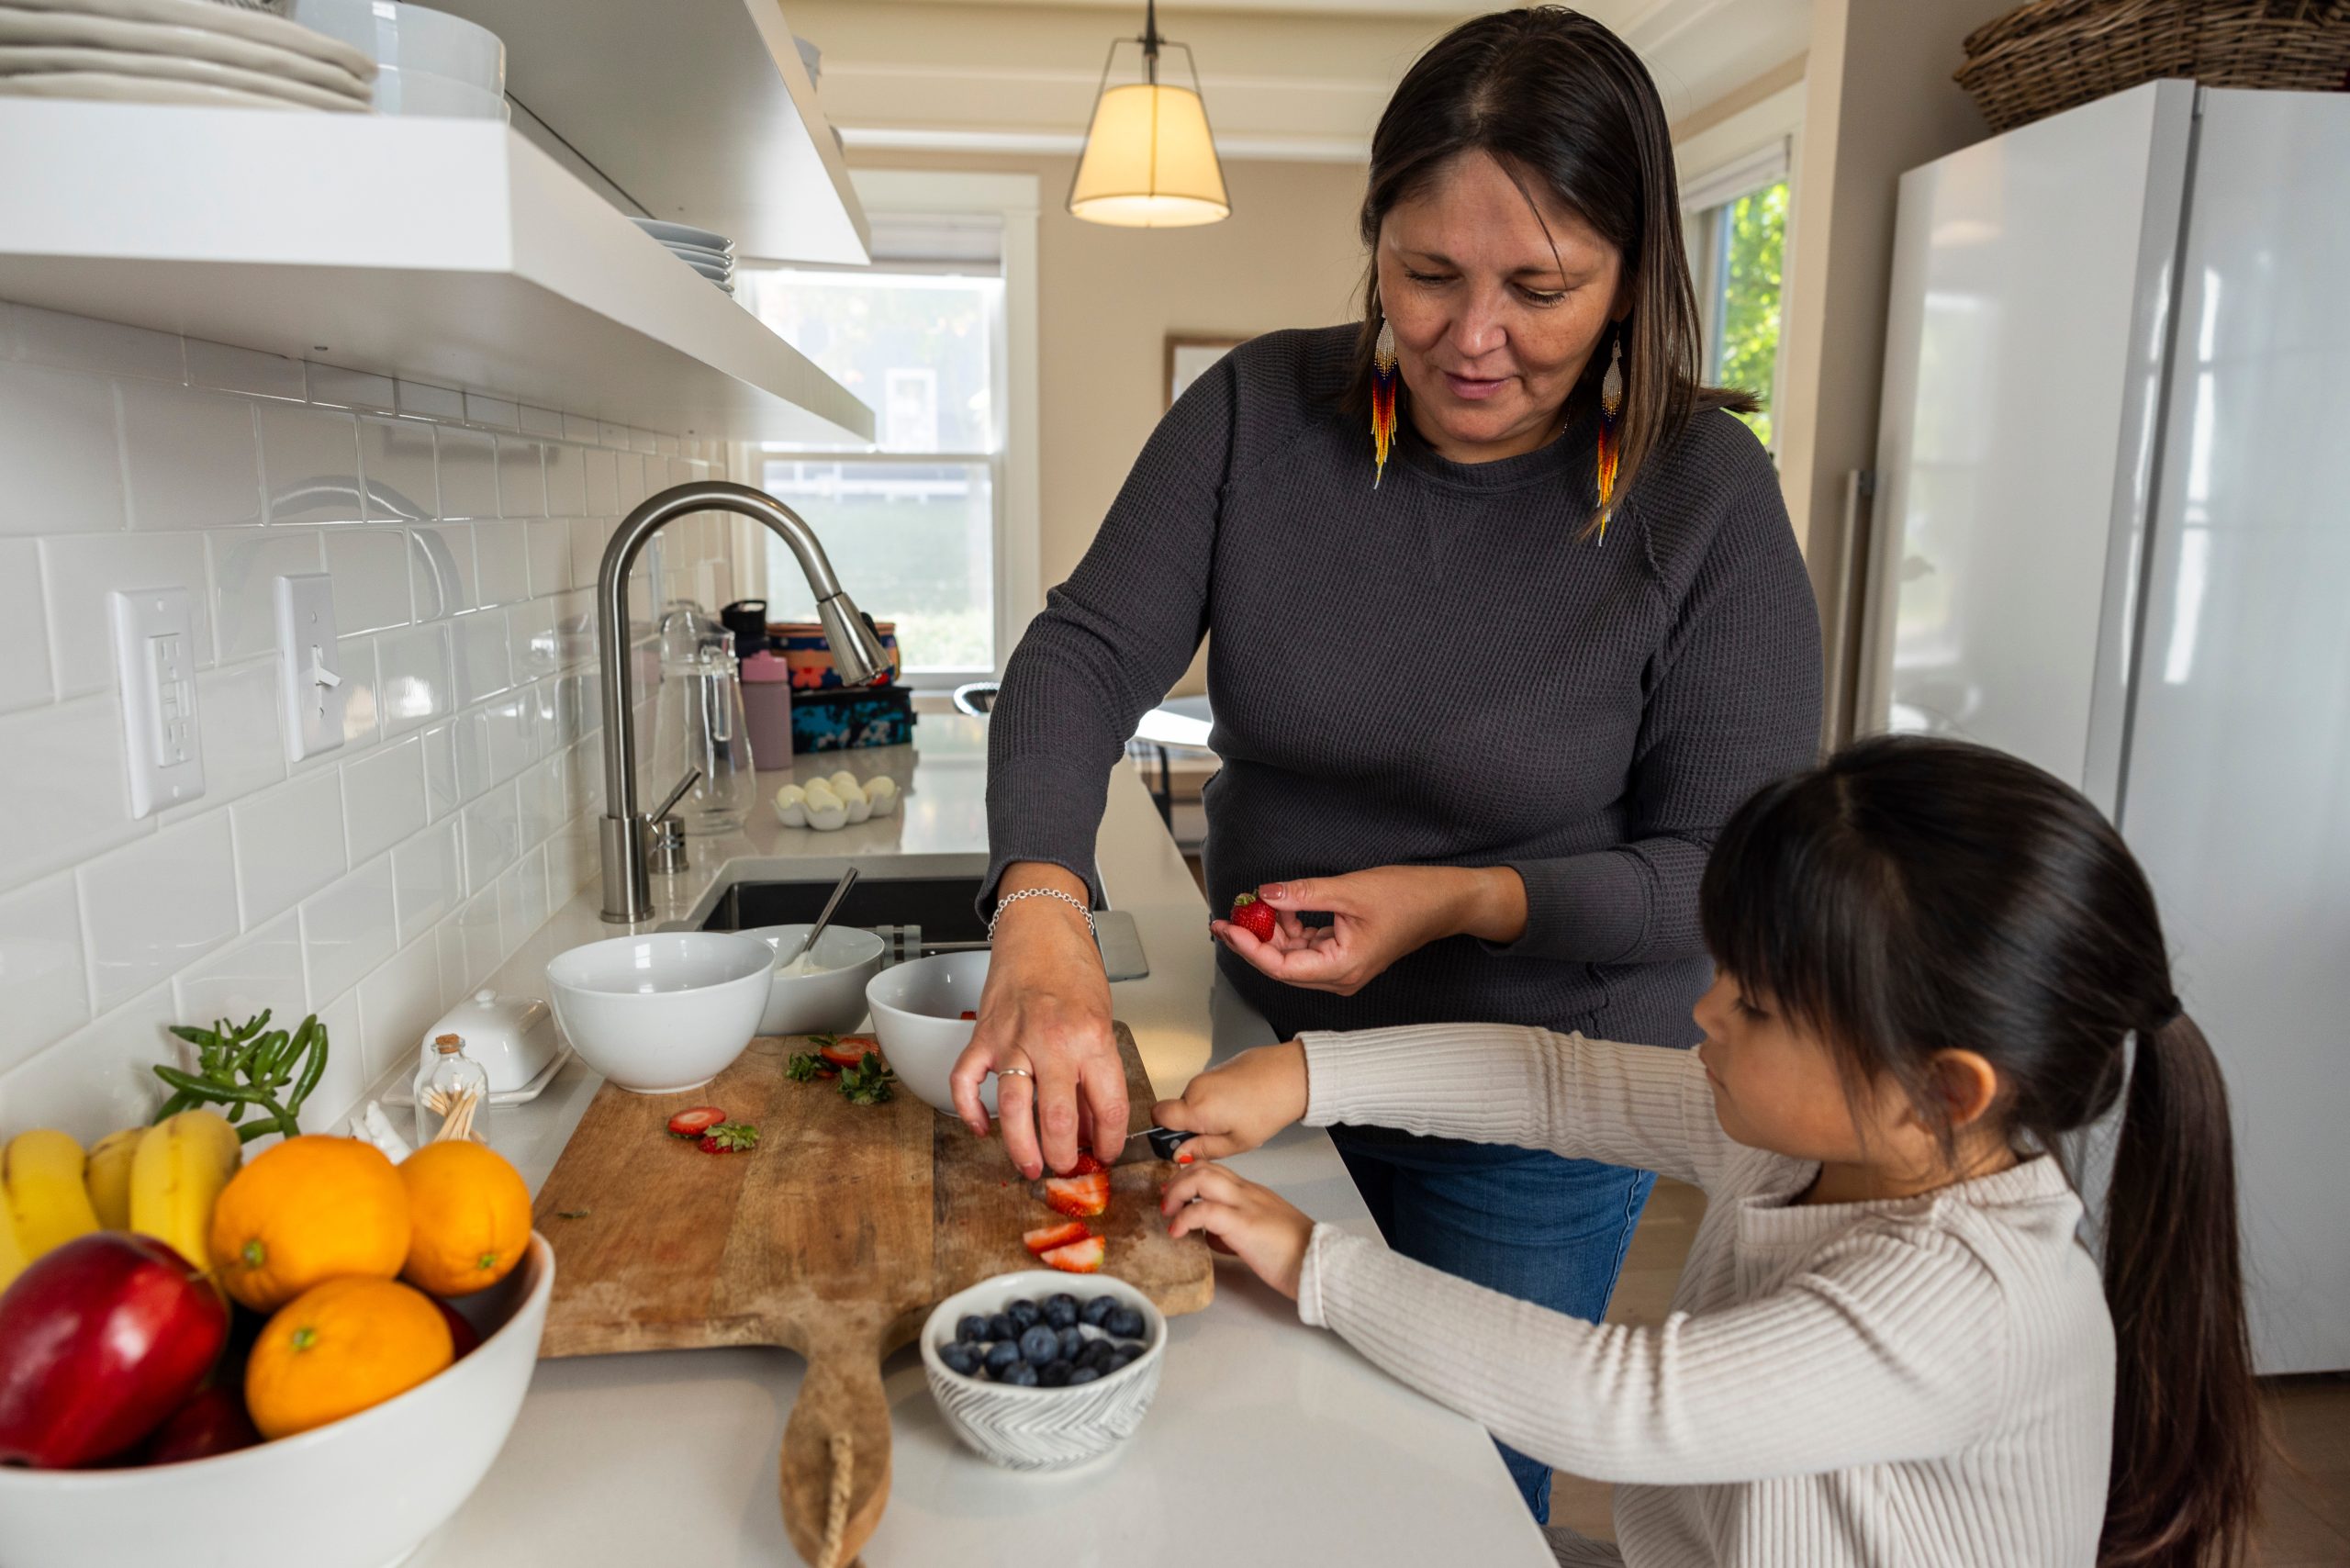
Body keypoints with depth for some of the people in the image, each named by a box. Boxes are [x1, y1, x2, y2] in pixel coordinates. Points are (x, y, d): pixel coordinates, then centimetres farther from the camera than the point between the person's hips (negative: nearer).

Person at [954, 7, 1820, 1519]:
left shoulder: (1707, 495, -18)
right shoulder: (1262, 412, -11)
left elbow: (1735, 870, -14)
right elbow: (1090, 653, -17)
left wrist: (1467, 901, -28)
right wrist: (1043, 916, -34)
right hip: (1274, 1048, 3)